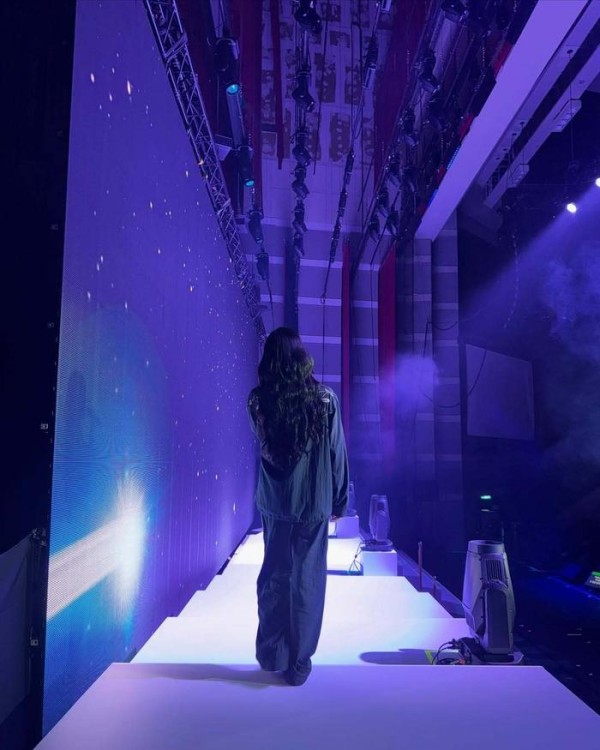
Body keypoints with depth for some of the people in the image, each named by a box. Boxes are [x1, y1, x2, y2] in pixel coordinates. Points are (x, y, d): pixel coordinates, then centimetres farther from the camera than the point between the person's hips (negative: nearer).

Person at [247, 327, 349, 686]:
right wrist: (339, 500, 7)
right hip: (314, 503, -1)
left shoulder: (259, 401, -8)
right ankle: (299, 664, 19)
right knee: (307, 581, 9)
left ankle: (271, 655, 28)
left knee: (274, 577, 16)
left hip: (275, 503, 2)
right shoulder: (325, 399, -11)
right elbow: (337, 453, -5)